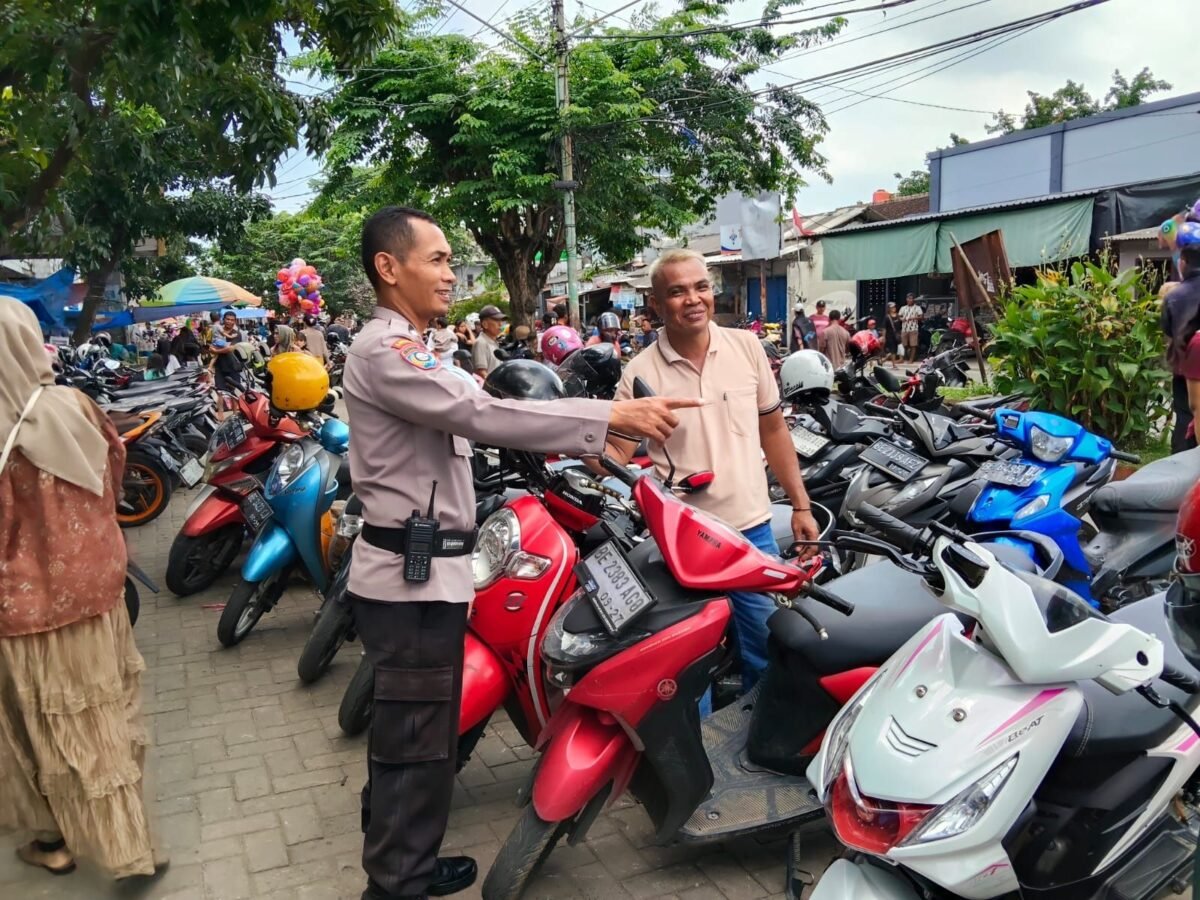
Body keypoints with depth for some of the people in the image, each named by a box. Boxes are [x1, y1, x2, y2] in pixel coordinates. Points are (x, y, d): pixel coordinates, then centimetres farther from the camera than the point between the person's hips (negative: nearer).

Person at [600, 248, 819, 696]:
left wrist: (800, 504, 9)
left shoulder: (747, 347, 0)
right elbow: (616, 453, -8)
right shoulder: (641, 372, -8)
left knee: (769, 650, 16)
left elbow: (773, 429, 8)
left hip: (752, 528, 3)